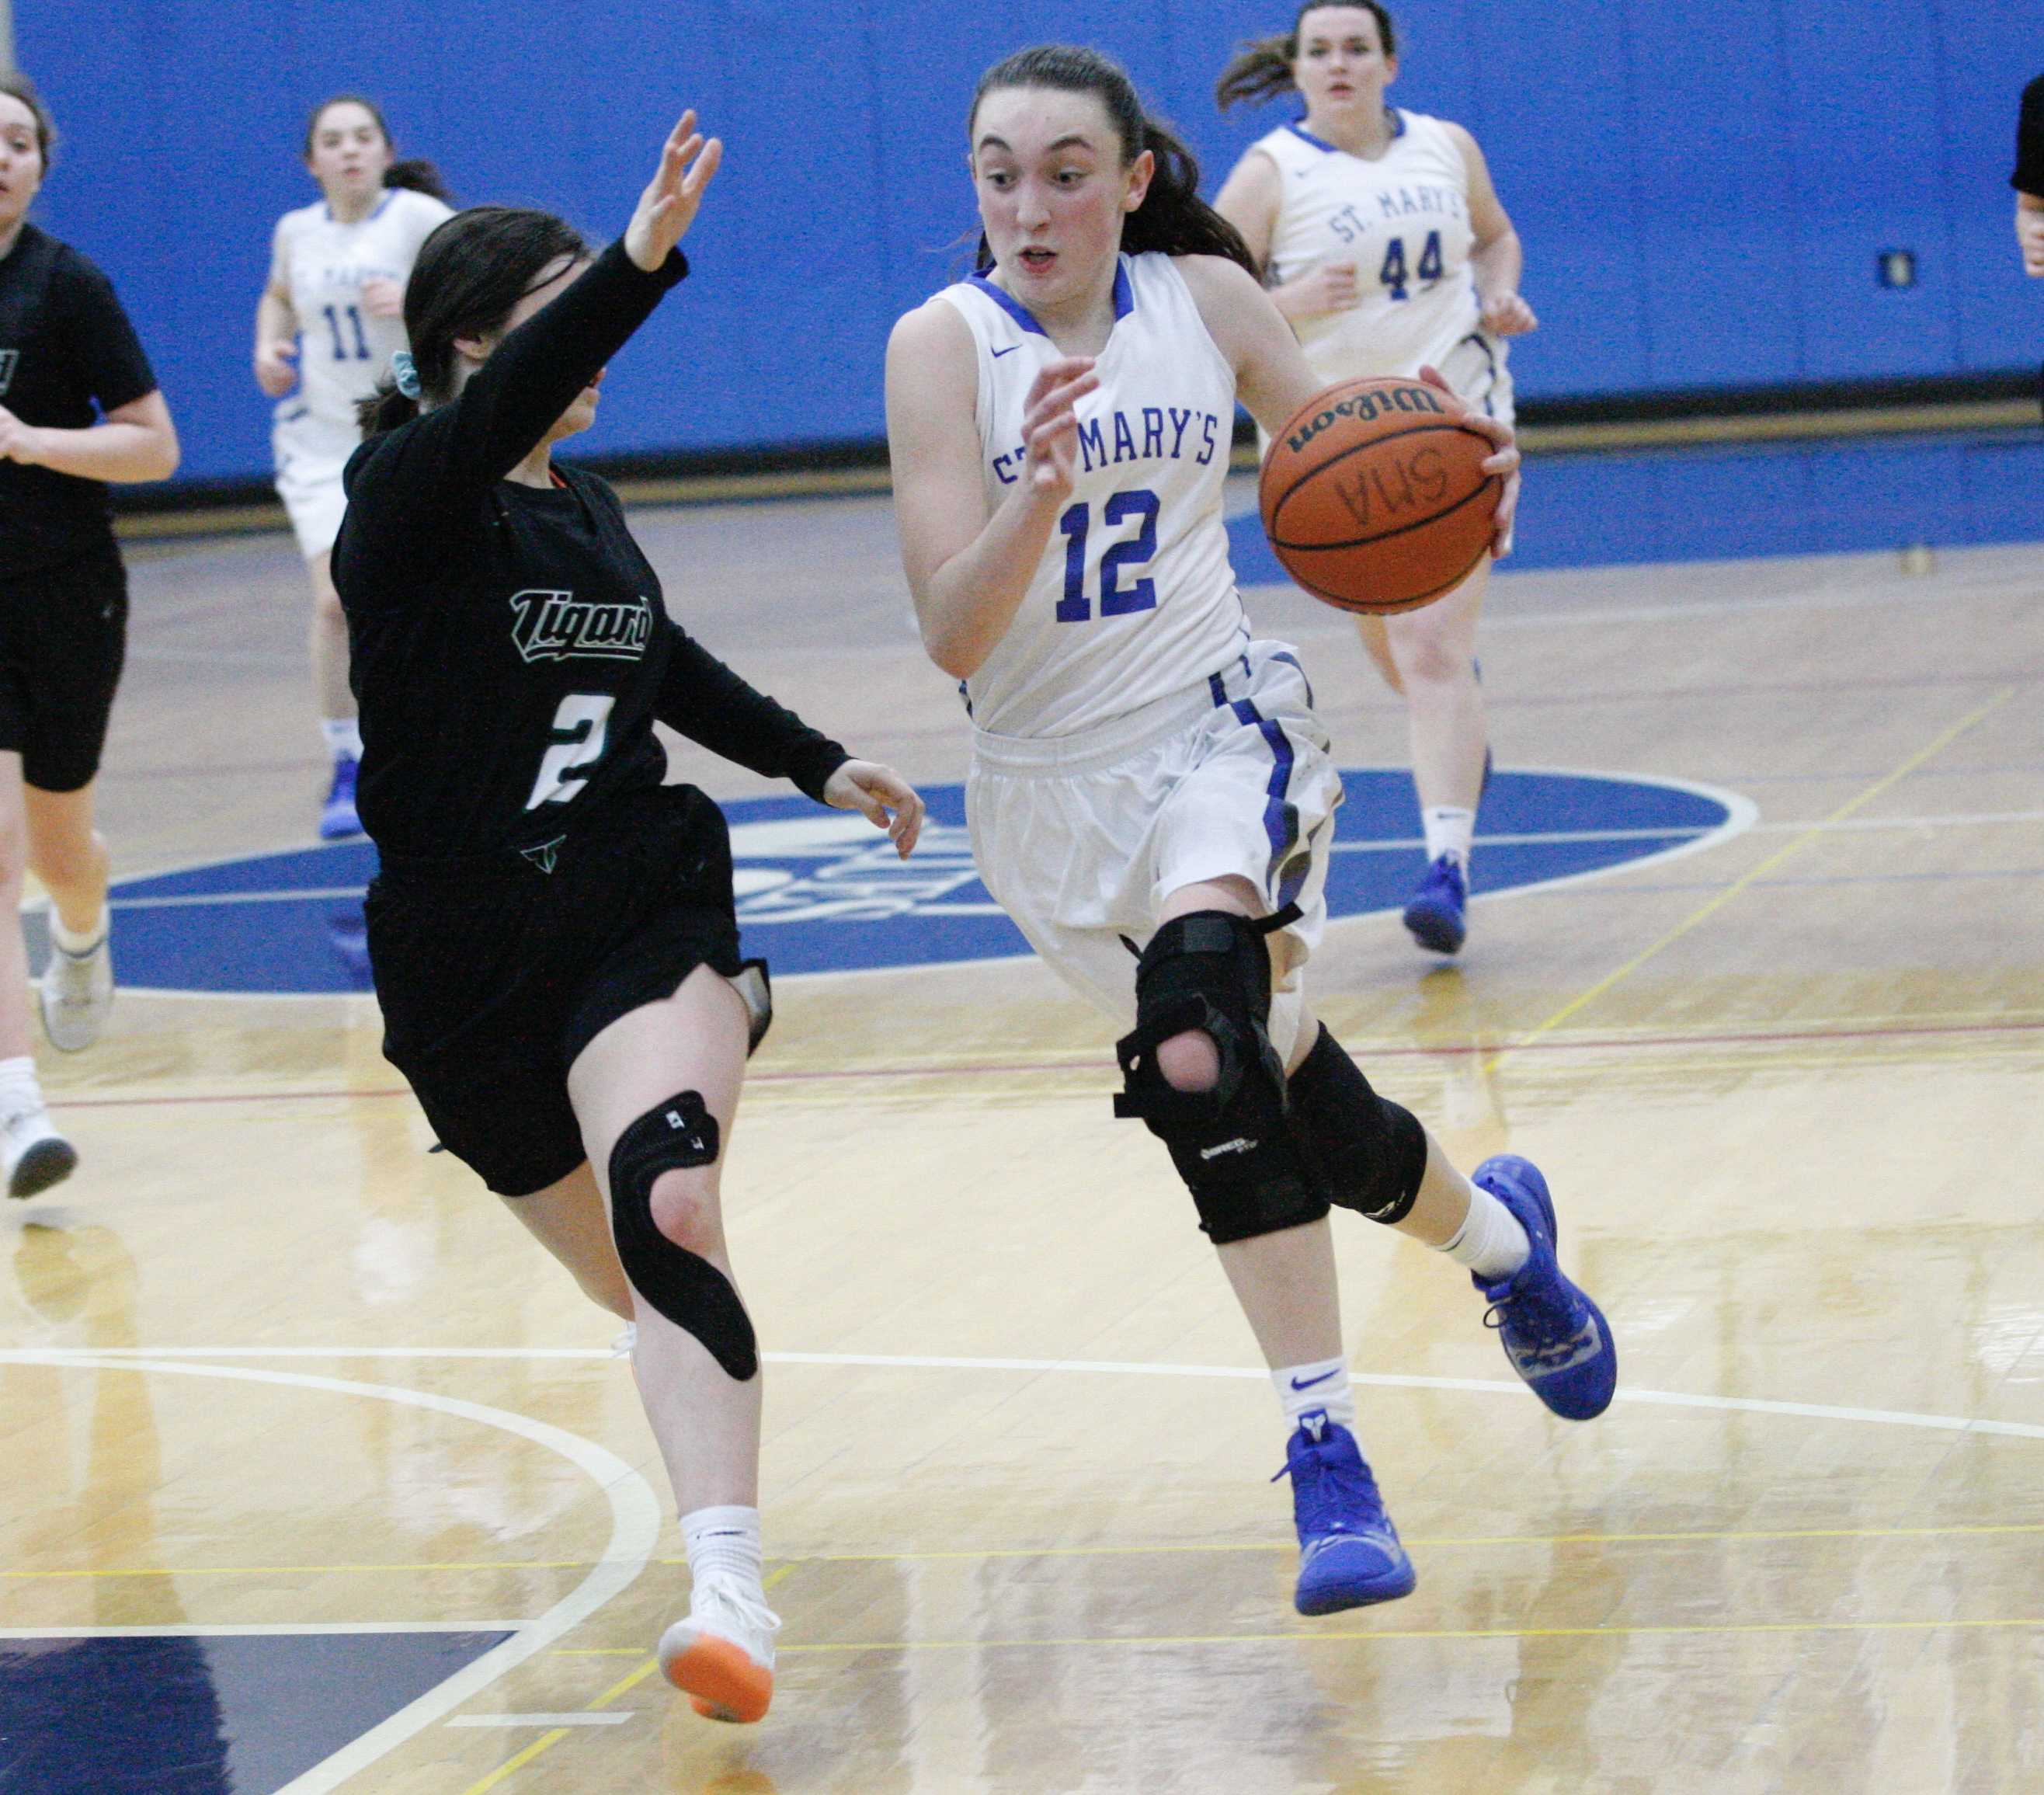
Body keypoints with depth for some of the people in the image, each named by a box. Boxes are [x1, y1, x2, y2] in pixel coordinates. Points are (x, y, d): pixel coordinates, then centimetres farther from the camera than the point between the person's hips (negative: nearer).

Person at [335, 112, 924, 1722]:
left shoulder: (586, 503, 9)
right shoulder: (410, 493, -9)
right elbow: (504, 400, -33)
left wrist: (817, 763, 31)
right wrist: (643, 263, -46)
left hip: (645, 913, 2)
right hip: (471, 965, -2)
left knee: (670, 1216, -25)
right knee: (638, 1275, 11)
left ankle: (732, 1593, -38)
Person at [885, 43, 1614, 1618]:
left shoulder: (1206, 299, -3)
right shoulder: (944, 347, -10)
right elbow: (952, 636, -18)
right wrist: (1036, 495, -36)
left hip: (1218, 729, -1)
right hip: (1054, 786, 1)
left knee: (1203, 1013, -29)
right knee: (1283, 1101, 6)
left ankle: (1326, 1453, -25)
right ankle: (1496, 1229, 39)